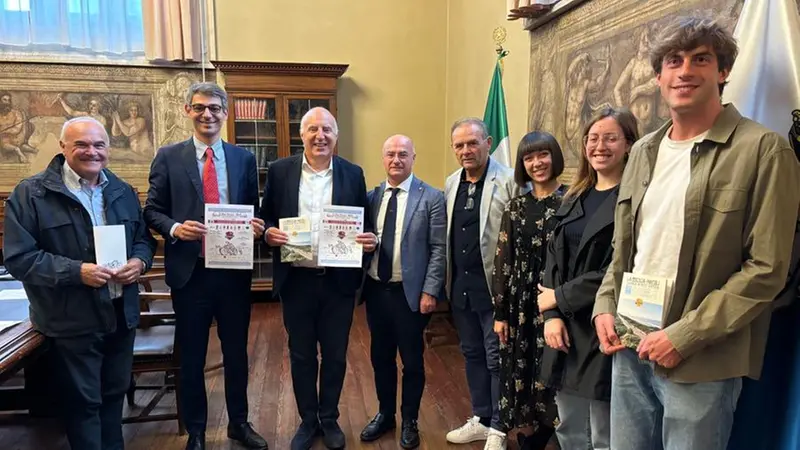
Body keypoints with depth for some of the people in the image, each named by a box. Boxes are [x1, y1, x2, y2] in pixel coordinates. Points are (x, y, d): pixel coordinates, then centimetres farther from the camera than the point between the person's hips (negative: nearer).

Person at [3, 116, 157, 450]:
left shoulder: (123, 191, 7)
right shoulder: (30, 193, -9)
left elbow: (143, 238, 13)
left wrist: (139, 261, -10)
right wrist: (76, 272, -24)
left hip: (122, 314, 5)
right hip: (72, 321, -5)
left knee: (115, 394, 21)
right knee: (83, 402, 9)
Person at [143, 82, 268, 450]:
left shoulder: (244, 158, 6)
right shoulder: (168, 157, 1)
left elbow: (254, 210, 9)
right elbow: (152, 211, 1)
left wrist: (257, 226, -13)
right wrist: (174, 228, -18)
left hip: (234, 270, 2)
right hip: (190, 271, -1)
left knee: (237, 352, 15)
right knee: (191, 357, 12)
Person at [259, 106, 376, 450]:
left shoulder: (353, 174, 2)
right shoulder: (280, 171, 1)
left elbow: (364, 224, 7)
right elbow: (265, 217, 6)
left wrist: (370, 239, -14)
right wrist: (268, 232, -15)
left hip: (339, 280, 0)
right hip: (296, 280, 0)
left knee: (335, 354, 13)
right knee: (301, 355, 14)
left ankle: (330, 419, 34)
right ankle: (308, 420, 34)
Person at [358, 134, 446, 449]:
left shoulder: (432, 197, -6)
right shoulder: (371, 196, 7)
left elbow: (438, 248, -9)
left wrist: (430, 291, -13)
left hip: (410, 292, -4)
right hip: (375, 290, 4)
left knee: (412, 360, 11)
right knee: (380, 357, 17)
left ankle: (410, 421, 31)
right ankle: (385, 415, 38)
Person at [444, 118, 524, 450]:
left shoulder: (509, 181, -11)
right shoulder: (451, 183, 9)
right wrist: (448, 279, 10)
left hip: (495, 286, -6)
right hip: (461, 285, 6)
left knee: (497, 358, 6)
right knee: (472, 353, 18)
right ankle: (481, 418, 36)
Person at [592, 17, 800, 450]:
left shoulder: (764, 150, -8)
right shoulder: (644, 150, 10)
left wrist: (685, 336, -16)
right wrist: (605, 306, 1)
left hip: (700, 362, -5)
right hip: (630, 347, 5)